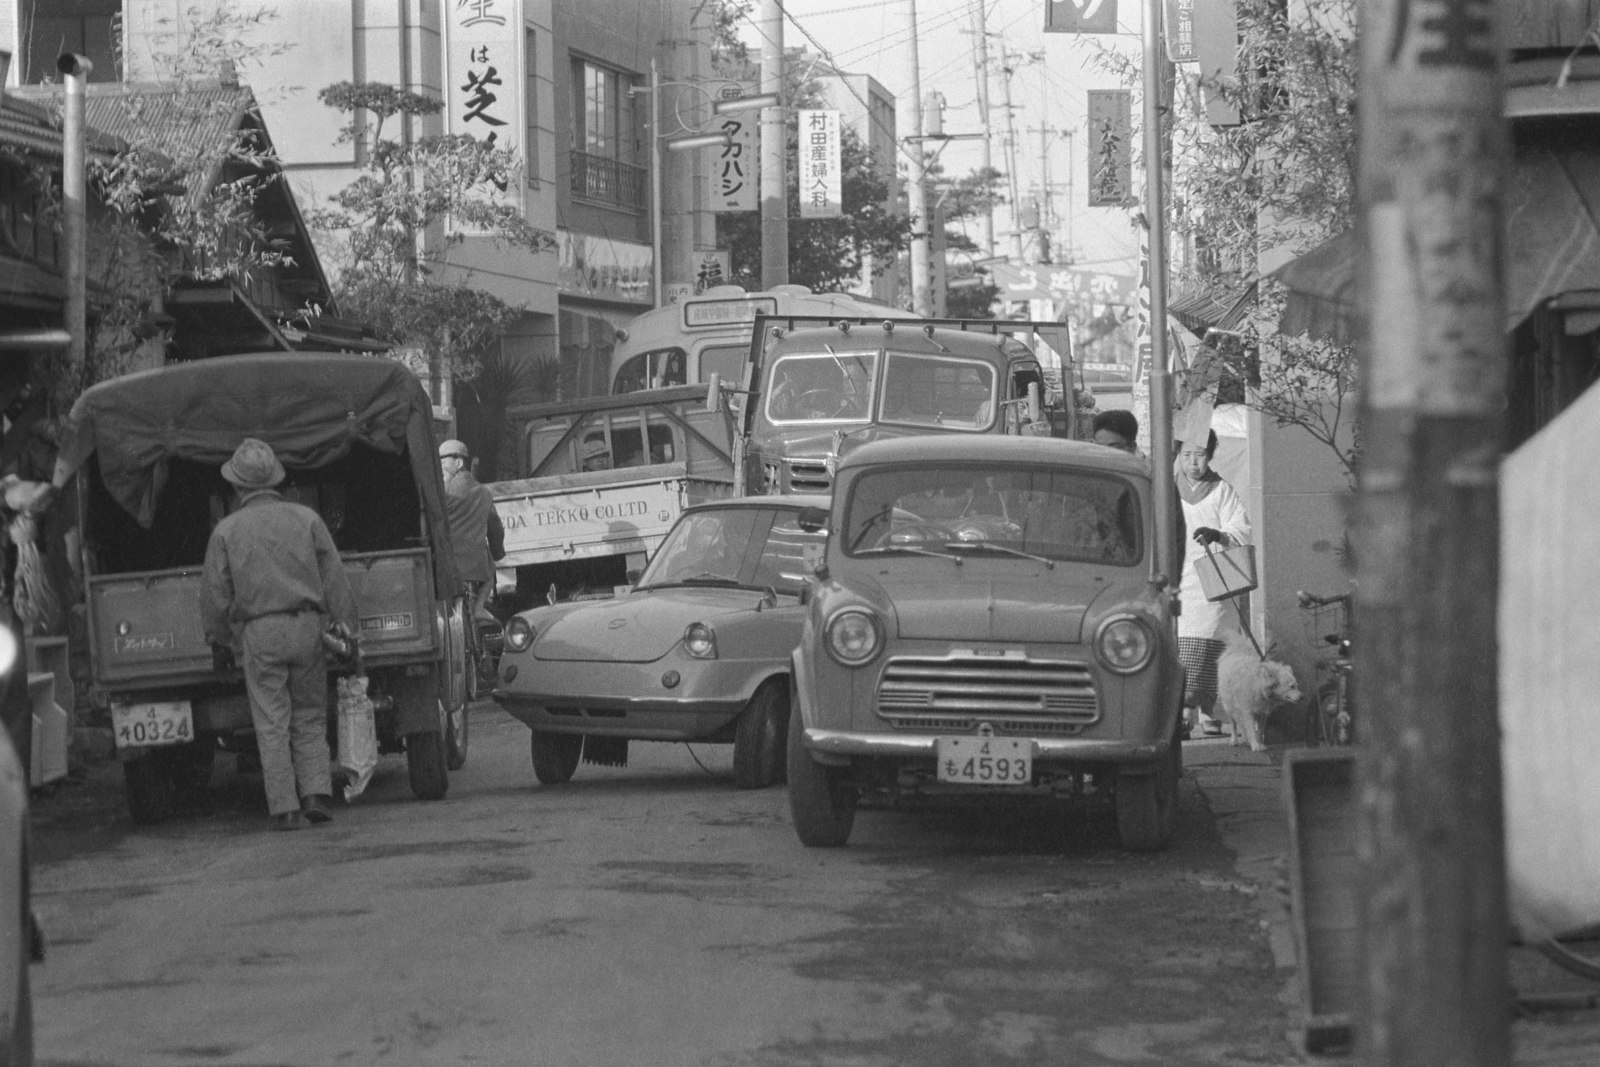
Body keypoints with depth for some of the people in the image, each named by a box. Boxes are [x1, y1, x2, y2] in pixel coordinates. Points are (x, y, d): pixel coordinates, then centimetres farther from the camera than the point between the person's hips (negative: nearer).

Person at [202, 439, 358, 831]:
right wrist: (346, 629, 8)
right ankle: (316, 794, 0)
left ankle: (285, 808, -2)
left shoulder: (227, 530, 1)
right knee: (310, 718, 12)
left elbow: (217, 594, 4)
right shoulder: (306, 518, 5)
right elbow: (335, 580, 4)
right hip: (307, 626, 2)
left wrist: (218, 641, 14)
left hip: (260, 633, -2)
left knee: (272, 724, 1)